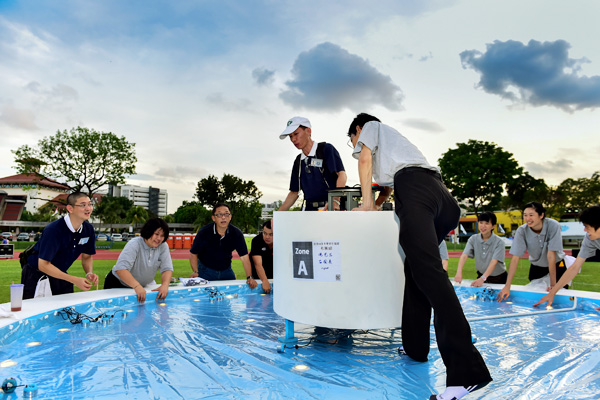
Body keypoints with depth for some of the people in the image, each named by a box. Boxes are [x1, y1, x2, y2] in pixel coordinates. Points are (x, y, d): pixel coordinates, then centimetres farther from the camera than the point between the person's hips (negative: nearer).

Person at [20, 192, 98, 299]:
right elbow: (43, 265, -26)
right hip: (36, 276, -5)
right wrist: (74, 280, -31)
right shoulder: (53, 230, -26)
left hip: (60, 275, 6)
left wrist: (89, 273, -15)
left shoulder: (88, 229, -8)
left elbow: (87, 256, 6)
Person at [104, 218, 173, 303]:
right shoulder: (134, 244, -24)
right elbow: (120, 268, -36)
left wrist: (165, 285, -33)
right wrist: (137, 286, -49)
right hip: (118, 284, -3)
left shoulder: (163, 246, -10)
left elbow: (167, 269, -12)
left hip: (143, 285, 3)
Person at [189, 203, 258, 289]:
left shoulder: (237, 234, -15)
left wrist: (249, 277, -27)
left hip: (226, 270, 2)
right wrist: (195, 272, -23)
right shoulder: (204, 232, -17)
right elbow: (193, 254, -8)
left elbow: (244, 257, -16)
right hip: (206, 271, -2)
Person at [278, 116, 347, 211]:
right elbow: (294, 192, 21)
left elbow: (342, 175, -11)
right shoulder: (298, 161, 19)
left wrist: (335, 200, -27)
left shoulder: (326, 149, 1)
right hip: (309, 209, 5)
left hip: (329, 208, -4)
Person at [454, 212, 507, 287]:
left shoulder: (499, 242, -18)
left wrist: (482, 278, -39)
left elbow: (494, 262, -27)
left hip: (498, 279, -2)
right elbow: (464, 255, -21)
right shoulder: (473, 239, -9)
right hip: (481, 275, 3)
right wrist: (459, 272, -38)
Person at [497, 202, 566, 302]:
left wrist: (553, 284, -26)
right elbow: (515, 259, -26)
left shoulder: (553, 226, -28)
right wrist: (507, 286, -32)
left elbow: (551, 255, -29)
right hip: (536, 266, 1)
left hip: (556, 265, -1)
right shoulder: (522, 231, -24)